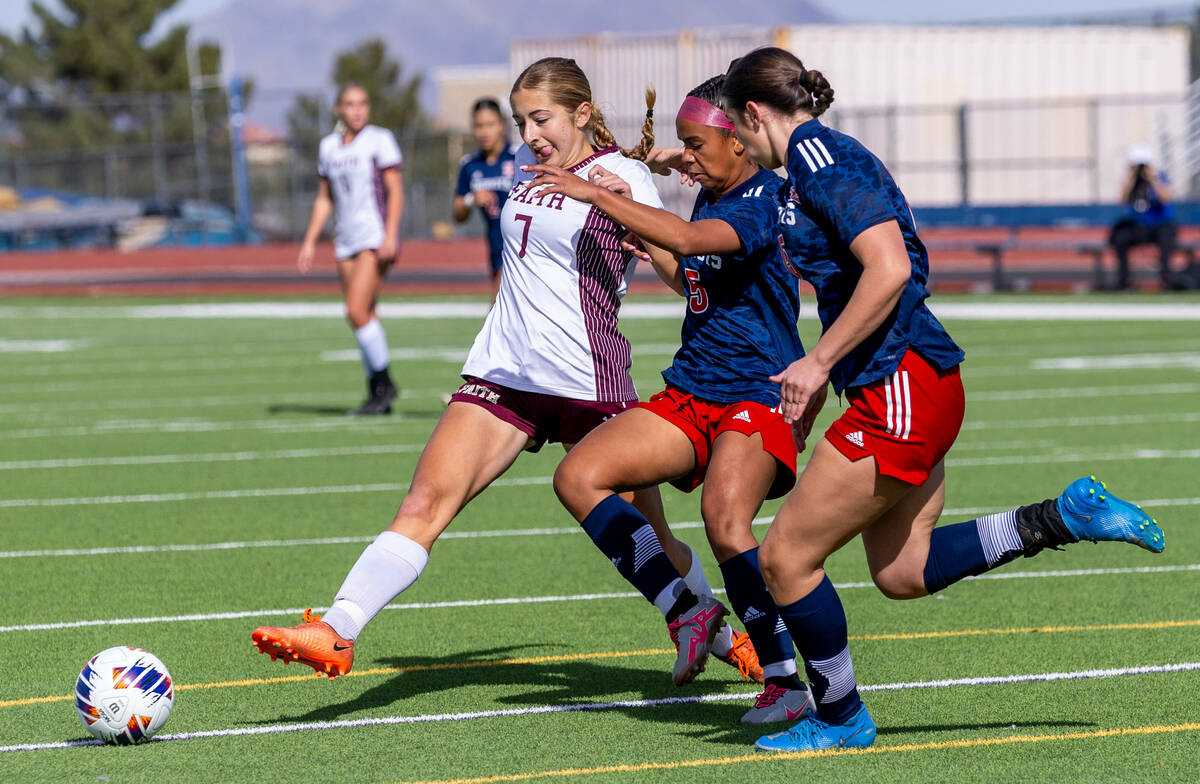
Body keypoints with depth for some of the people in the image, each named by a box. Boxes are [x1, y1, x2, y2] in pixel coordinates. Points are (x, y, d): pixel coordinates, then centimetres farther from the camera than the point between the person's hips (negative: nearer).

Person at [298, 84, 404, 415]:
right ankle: (378, 397, 9)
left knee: (357, 311, -17)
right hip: (346, 240, 6)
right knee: (363, 317, 3)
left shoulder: (379, 140, -3)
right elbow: (325, 198, 20)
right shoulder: (328, 146, 13)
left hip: (376, 236, -6)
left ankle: (383, 383, -4)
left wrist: (389, 235, -16)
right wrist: (310, 241, 14)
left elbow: (395, 191, -6)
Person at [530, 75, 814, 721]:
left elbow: (689, 239, -32)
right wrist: (630, 219, 20)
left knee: (723, 517, -33)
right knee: (577, 477, -8)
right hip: (689, 394, 9)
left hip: (758, 395, -9)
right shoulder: (709, 197, 14)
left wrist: (598, 195, -27)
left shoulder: (768, 199, -14)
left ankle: (785, 685, -25)